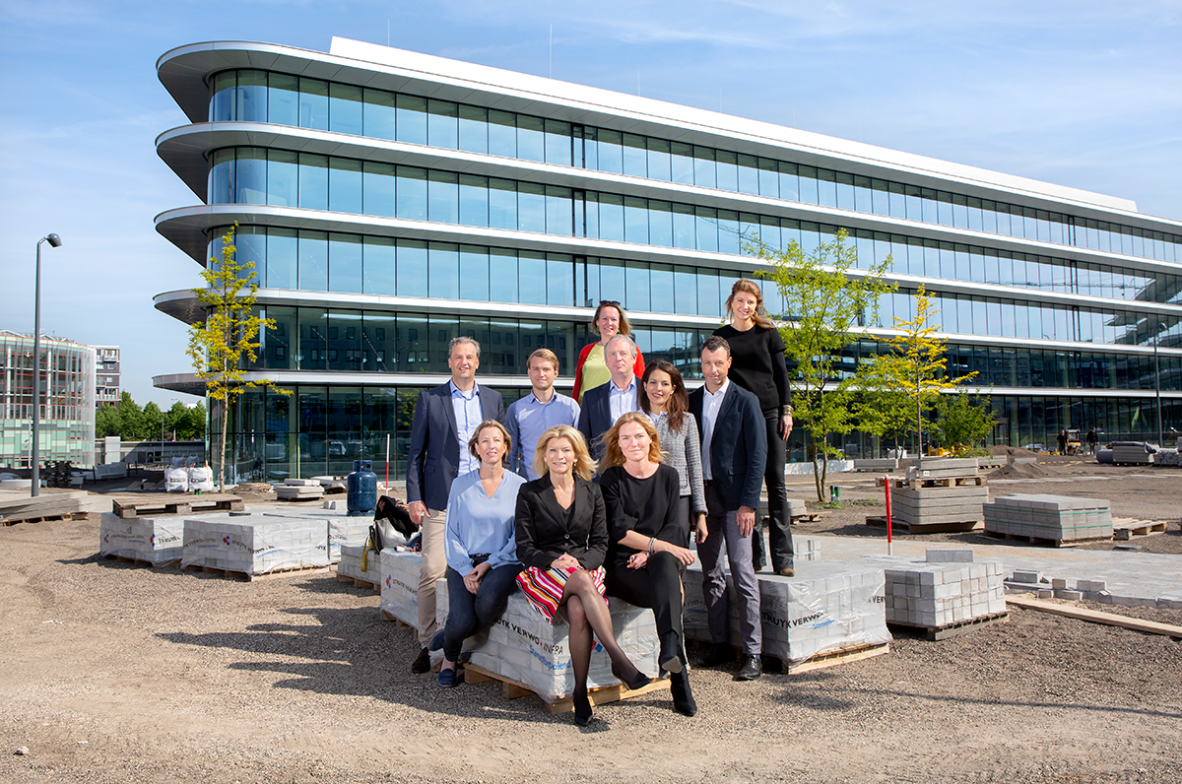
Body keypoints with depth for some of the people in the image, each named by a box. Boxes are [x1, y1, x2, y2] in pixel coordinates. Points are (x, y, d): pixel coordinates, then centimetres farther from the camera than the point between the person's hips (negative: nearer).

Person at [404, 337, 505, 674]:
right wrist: (414, 497, -3)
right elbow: (415, 453, 5)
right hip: (441, 500, -2)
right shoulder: (429, 399, 6)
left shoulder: (493, 399, 13)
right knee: (432, 572, -6)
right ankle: (428, 644, 6)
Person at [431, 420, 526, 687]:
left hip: (503, 562, 0)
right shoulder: (461, 485, 8)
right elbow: (451, 533, 6)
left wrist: (490, 563, -10)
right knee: (461, 621, -23)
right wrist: (466, 571, -8)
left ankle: (449, 635, 0)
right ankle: (450, 657, 13)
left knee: (488, 600, -33)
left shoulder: (519, 486, 5)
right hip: (465, 562, 1)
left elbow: (520, 536, 1)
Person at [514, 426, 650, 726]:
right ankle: (619, 659, -38)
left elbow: (600, 544, 9)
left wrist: (580, 562, -12)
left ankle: (581, 691, -25)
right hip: (544, 573, -2)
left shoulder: (592, 492, 12)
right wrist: (554, 561, -17)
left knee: (578, 612, -34)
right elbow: (524, 548, 2)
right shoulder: (529, 493, 5)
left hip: (584, 567, 2)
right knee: (583, 583, -36)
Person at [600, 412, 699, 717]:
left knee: (665, 562, -37)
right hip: (621, 566, -2)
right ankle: (679, 677, -37)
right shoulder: (611, 480, 3)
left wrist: (649, 553, -13)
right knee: (669, 591, -33)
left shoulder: (668, 476, 12)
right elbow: (619, 532, -8)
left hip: (660, 560, 2)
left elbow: (674, 528, 5)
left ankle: (669, 649, -47)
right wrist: (661, 545, -20)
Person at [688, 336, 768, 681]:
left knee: (743, 574, -5)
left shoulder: (746, 401, -2)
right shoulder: (691, 401, 11)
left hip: (734, 499, -4)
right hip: (702, 497, 5)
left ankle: (753, 653, 1)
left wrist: (748, 503, -13)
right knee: (711, 575, 9)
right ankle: (719, 644, 19)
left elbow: (757, 455, -6)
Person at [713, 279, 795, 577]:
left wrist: (786, 410, 0)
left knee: (776, 482, -4)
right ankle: (753, 554, 8)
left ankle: (783, 556, -1)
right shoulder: (721, 336, 9)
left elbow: (781, 373, 8)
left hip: (769, 413, 0)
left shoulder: (768, 333, 8)